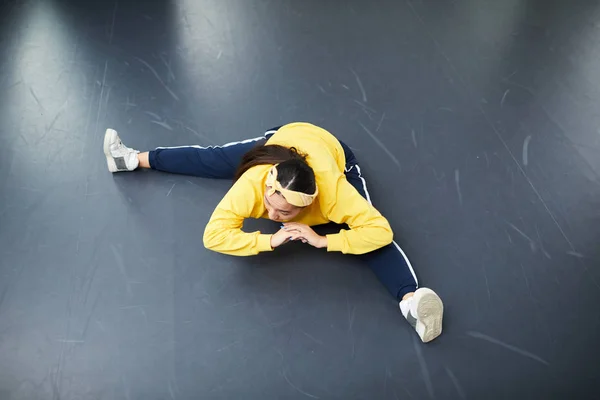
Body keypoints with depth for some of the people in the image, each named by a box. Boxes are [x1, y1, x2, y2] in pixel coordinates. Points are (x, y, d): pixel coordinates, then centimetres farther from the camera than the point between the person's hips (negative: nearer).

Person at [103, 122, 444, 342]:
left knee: (370, 237, -24)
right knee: (209, 161, 14)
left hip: (333, 149, -2)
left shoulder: (333, 189, -47)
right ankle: (136, 159, 33)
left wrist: (323, 240, -48)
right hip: (280, 139, 2)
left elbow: (381, 231, -46)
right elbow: (214, 235, -41)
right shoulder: (254, 181, -42)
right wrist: (269, 240, -49)